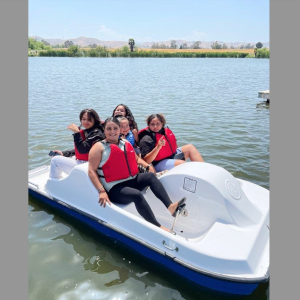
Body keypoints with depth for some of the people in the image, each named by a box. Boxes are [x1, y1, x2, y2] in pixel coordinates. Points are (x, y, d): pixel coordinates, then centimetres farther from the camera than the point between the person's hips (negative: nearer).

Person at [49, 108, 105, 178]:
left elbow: (82, 150, -26)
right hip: (81, 161, 11)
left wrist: (77, 132, -27)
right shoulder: (86, 132, 12)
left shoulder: (96, 132, -18)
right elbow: (80, 149, 19)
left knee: (55, 160, -4)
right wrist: (63, 153, 14)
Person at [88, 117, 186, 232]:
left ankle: (170, 206, -28)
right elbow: (92, 171, -11)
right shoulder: (99, 147, -4)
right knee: (137, 195, -31)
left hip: (132, 180, 7)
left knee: (150, 176, -16)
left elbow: (136, 159, 27)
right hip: (115, 189, -7)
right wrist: (101, 191, -22)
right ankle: (158, 227, -33)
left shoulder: (126, 144, 16)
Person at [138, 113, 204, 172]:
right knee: (182, 163, -29)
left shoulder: (166, 131, 7)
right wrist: (158, 147, -36)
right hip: (158, 164, -9)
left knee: (190, 147, 4)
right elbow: (146, 161, -27)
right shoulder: (147, 139, -18)